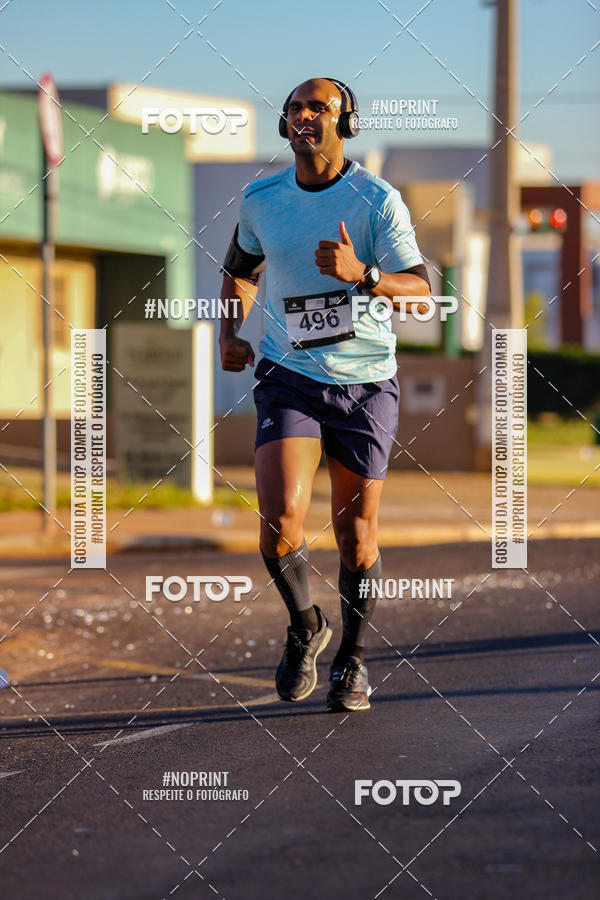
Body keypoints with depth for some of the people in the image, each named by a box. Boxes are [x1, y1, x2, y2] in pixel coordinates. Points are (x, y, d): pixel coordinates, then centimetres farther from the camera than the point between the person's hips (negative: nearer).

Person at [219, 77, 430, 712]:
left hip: (365, 382, -1)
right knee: (280, 521, -19)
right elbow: (241, 268, 23)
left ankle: (352, 657, 28)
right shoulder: (260, 200, 3)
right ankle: (304, 627, 11)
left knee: (356, 534, 4)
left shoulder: (377, 200, -7)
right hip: (289, 378, 1)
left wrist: (361, 274, -30)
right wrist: (230, 332, 7)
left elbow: (421, 291, -13)